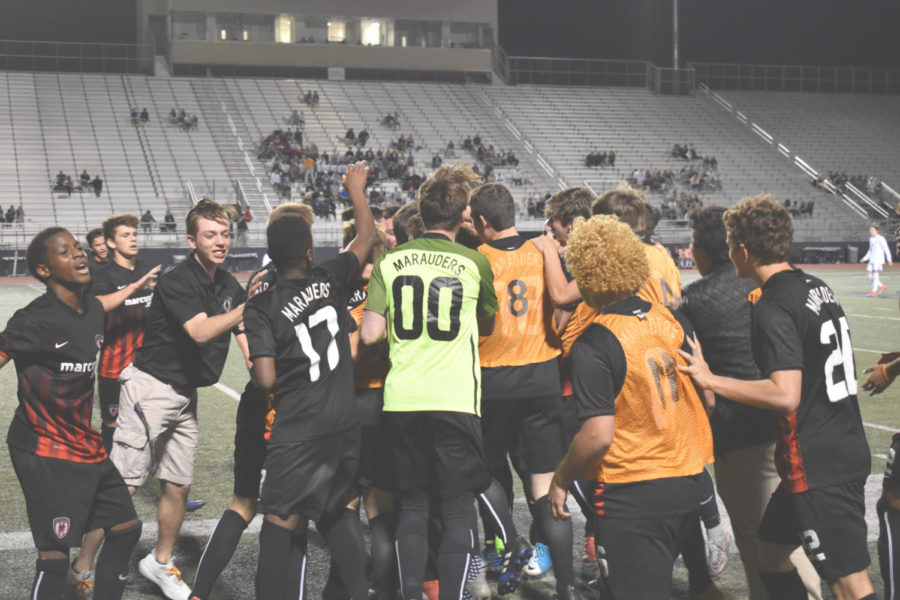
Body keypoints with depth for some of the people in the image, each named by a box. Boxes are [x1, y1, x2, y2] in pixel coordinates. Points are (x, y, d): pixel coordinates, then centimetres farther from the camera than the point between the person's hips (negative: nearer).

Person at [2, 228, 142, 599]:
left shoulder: (95, 310, 7)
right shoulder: (36, 320, -17)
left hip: (88, 448, 9)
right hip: (47, 455, -9)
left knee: (126, 527, 17)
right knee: (55, 555, -11)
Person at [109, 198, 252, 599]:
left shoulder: (228, 286, 9)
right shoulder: (177, 281, -16)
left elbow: (246, 338, 11)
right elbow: (201, 331, -29)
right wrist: (249, 306, -31)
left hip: (185, 395, 8)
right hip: (151, 388, -8)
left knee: (179, 486, 12)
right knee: (121, 487, -10)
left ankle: (160, 563, 29)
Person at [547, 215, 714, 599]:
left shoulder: (593, 344, -19)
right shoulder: (673, 320, 0)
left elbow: (598, 436, -22)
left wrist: (561, 478, -6)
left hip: (633, 495, -7)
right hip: (690, 481, 7)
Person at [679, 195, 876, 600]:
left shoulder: (772, 308, -18)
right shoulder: (817, 287, 9)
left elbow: (785, 395, -26)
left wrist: (709, 380, -20)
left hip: (817, 467, -9)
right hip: (847, 450, 9)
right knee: (770, 546, 21)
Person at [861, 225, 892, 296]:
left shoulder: (881, 238, -8)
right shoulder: (871, 239, 14)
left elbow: (886, 249, -8)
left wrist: (889, 259, -14)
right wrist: (865, 259, 16)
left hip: (879, 259, -8)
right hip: (872, 259, 8)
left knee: (876, 274, -14)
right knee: (870, 275, 1)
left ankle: (874, 291, -15)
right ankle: (882, 286, 16)